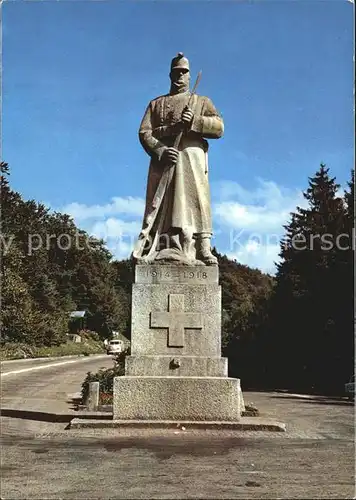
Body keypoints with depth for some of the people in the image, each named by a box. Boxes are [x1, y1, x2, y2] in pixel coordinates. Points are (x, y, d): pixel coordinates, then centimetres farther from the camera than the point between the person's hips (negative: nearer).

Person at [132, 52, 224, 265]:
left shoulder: (202, 102, 24)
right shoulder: (156, 103, 25)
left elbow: (219, 128, 7)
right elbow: (144, 132, 10)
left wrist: (194, 121, -10)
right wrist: (160, 151, -10)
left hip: (192, 159, -1)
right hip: (163, 160, 1)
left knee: (196, 202, -13)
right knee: (159, 206, -9)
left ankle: (203, 250, -19)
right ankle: (154, 251, -15)